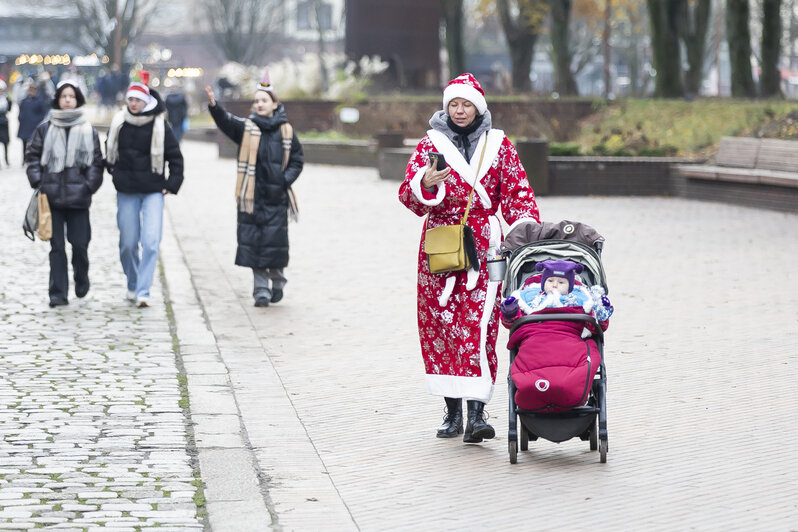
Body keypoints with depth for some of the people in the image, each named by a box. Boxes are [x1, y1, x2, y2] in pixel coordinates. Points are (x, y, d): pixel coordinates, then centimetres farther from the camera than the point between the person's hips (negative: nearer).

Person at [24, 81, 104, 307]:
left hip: (78, 197, 0)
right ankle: (58, 294, 3)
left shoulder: (88, 131, 6)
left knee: (80, 244, -2)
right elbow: (32, 156, 9)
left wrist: (89, 185, -3)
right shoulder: (45, 129, 6)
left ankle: (81, 279, 27)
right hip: (52, 196, 0)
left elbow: (96, 161, 8)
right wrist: (38, 182, -3)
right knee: (56, 246, 0)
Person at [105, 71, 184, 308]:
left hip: (153, 191, -3)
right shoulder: (119, 123, 3)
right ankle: (132, 285, 26)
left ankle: (143, 291, -14)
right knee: (128, 242, 6)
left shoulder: (159, 125, -5)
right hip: (126, 192, 3)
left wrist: (173, 184, -3)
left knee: (151, 241, -14)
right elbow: (110, 152, 21)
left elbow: (175, 155, 2)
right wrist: (115, 173, 17)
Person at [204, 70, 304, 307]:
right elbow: (226, 121, -17)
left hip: (276, 197, 0)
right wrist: (214, 106, -37)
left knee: (275, 240, 1)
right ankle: (261, 289, 6)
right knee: (253, 242, -1)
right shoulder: (246, 127, 2)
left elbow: (297, 160, 13)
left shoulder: (285, 131, 6)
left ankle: (277, 282, 24)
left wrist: (286, 179, -4)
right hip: (251, 196, 0)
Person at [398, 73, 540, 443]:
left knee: (478, 325, -12)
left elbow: (517, 193, 6)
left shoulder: (498, 145, 10)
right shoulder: (430, 144, 9)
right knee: (440, 323, 0)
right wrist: (425, 184, -22)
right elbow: (408, 195, 1)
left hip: (483, 246, -1)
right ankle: (452, 411, 8)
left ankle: (476, 412, -17)